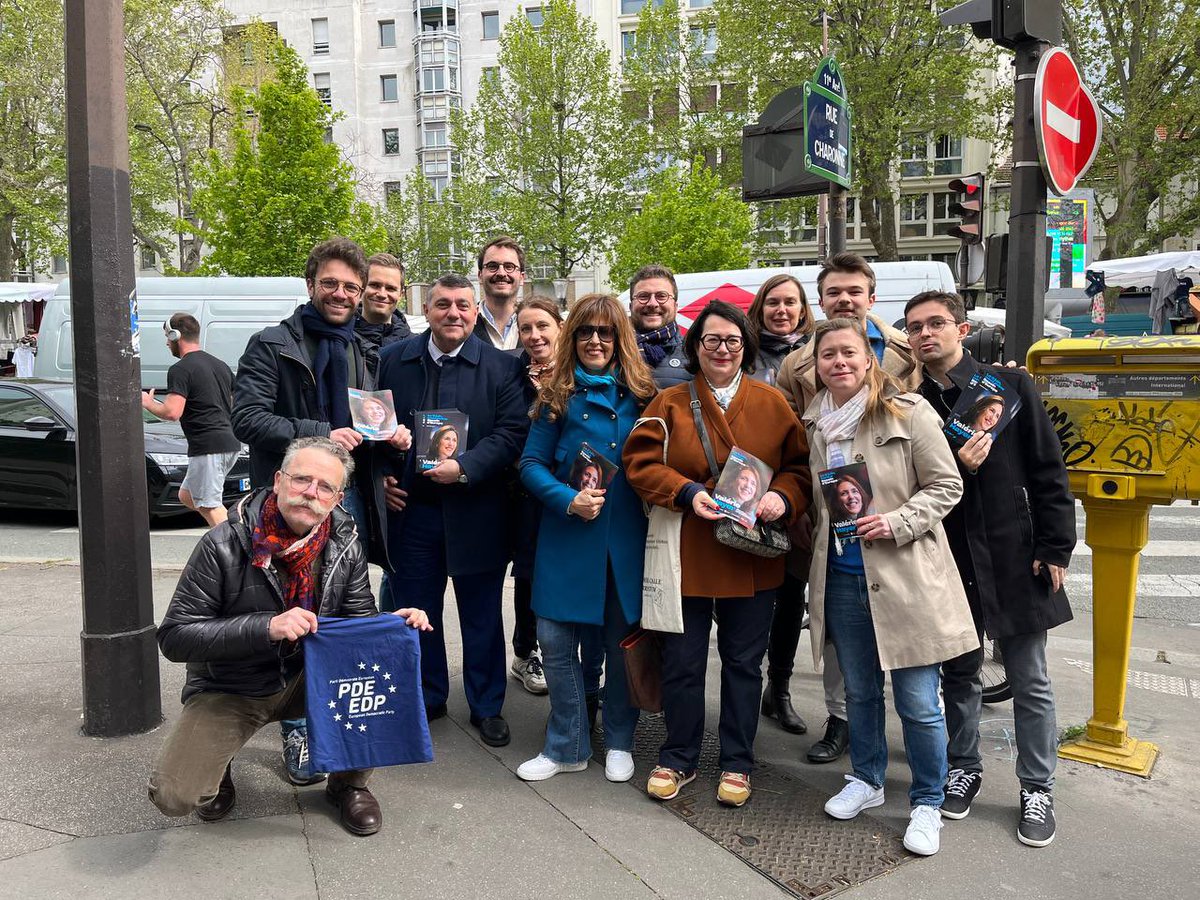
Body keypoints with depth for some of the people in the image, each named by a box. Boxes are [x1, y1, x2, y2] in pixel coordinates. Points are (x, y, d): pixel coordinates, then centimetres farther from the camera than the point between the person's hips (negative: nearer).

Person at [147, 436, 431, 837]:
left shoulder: (345, 548, -8)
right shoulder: (224, 546, -19)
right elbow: (174, 637, -19)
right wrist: (267, 627, -33)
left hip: (310, 678, 3)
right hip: (229, 691, -2)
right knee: (173, 795, -23)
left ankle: (349, 784, 2)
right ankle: (216, 765, 16)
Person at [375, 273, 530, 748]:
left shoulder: (501, 367, -3)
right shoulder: (393, 360, 5)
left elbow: (512, 432, -9)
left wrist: (464, 467, -20)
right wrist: (383, 477, 0)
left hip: (475, 513, -2)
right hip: (411, 509, 3)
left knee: (482, 616, 9)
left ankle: (487, 706, 26)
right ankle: (427, 698, 33)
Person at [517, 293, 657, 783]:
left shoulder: (641, 394, 3)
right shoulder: (557, 396, 2)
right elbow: (531, 463, 1)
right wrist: (568, 500, -15)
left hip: (627, 538, 0)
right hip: (567, 536, 0)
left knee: (623, 638, 10)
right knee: (555, 636, 1)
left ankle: (619, 742, 31)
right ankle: (567, 746, 21)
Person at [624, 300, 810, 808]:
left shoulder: (772, 404, 5)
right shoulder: (670, 403, 2)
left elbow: (801, 466, 5)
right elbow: (640, 462, -5)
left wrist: (783, 496, -15)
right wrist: (687, 492, -19)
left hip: (751, 558, 1)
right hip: (686, 556, -1)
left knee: (743, 662, 12)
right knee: (682, 662, 8)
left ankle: (737, 763, 30)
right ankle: (678, 759, 28)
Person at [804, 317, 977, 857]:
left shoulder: (907, 413, -7)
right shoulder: (814, 424, 8)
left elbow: (946, 485, -6)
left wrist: (897, 522, -19)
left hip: (904, 576, -5)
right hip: (841, 575, 5)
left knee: (918, 702, 2)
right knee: (859, 690, 18)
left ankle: (927, 803, 23)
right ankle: (866, 780, 38)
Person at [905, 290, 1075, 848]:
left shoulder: (1010, 385, -1)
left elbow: (1048, 471, -2)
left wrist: (1054, 549, -6)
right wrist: (956, 467, -17)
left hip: (1013, 556, -1)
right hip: (947, 560, 2)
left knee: (1029, 682, 8)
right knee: (959, 673, 15)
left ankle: (1037, 789, 24)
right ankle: (963, 768, 33)